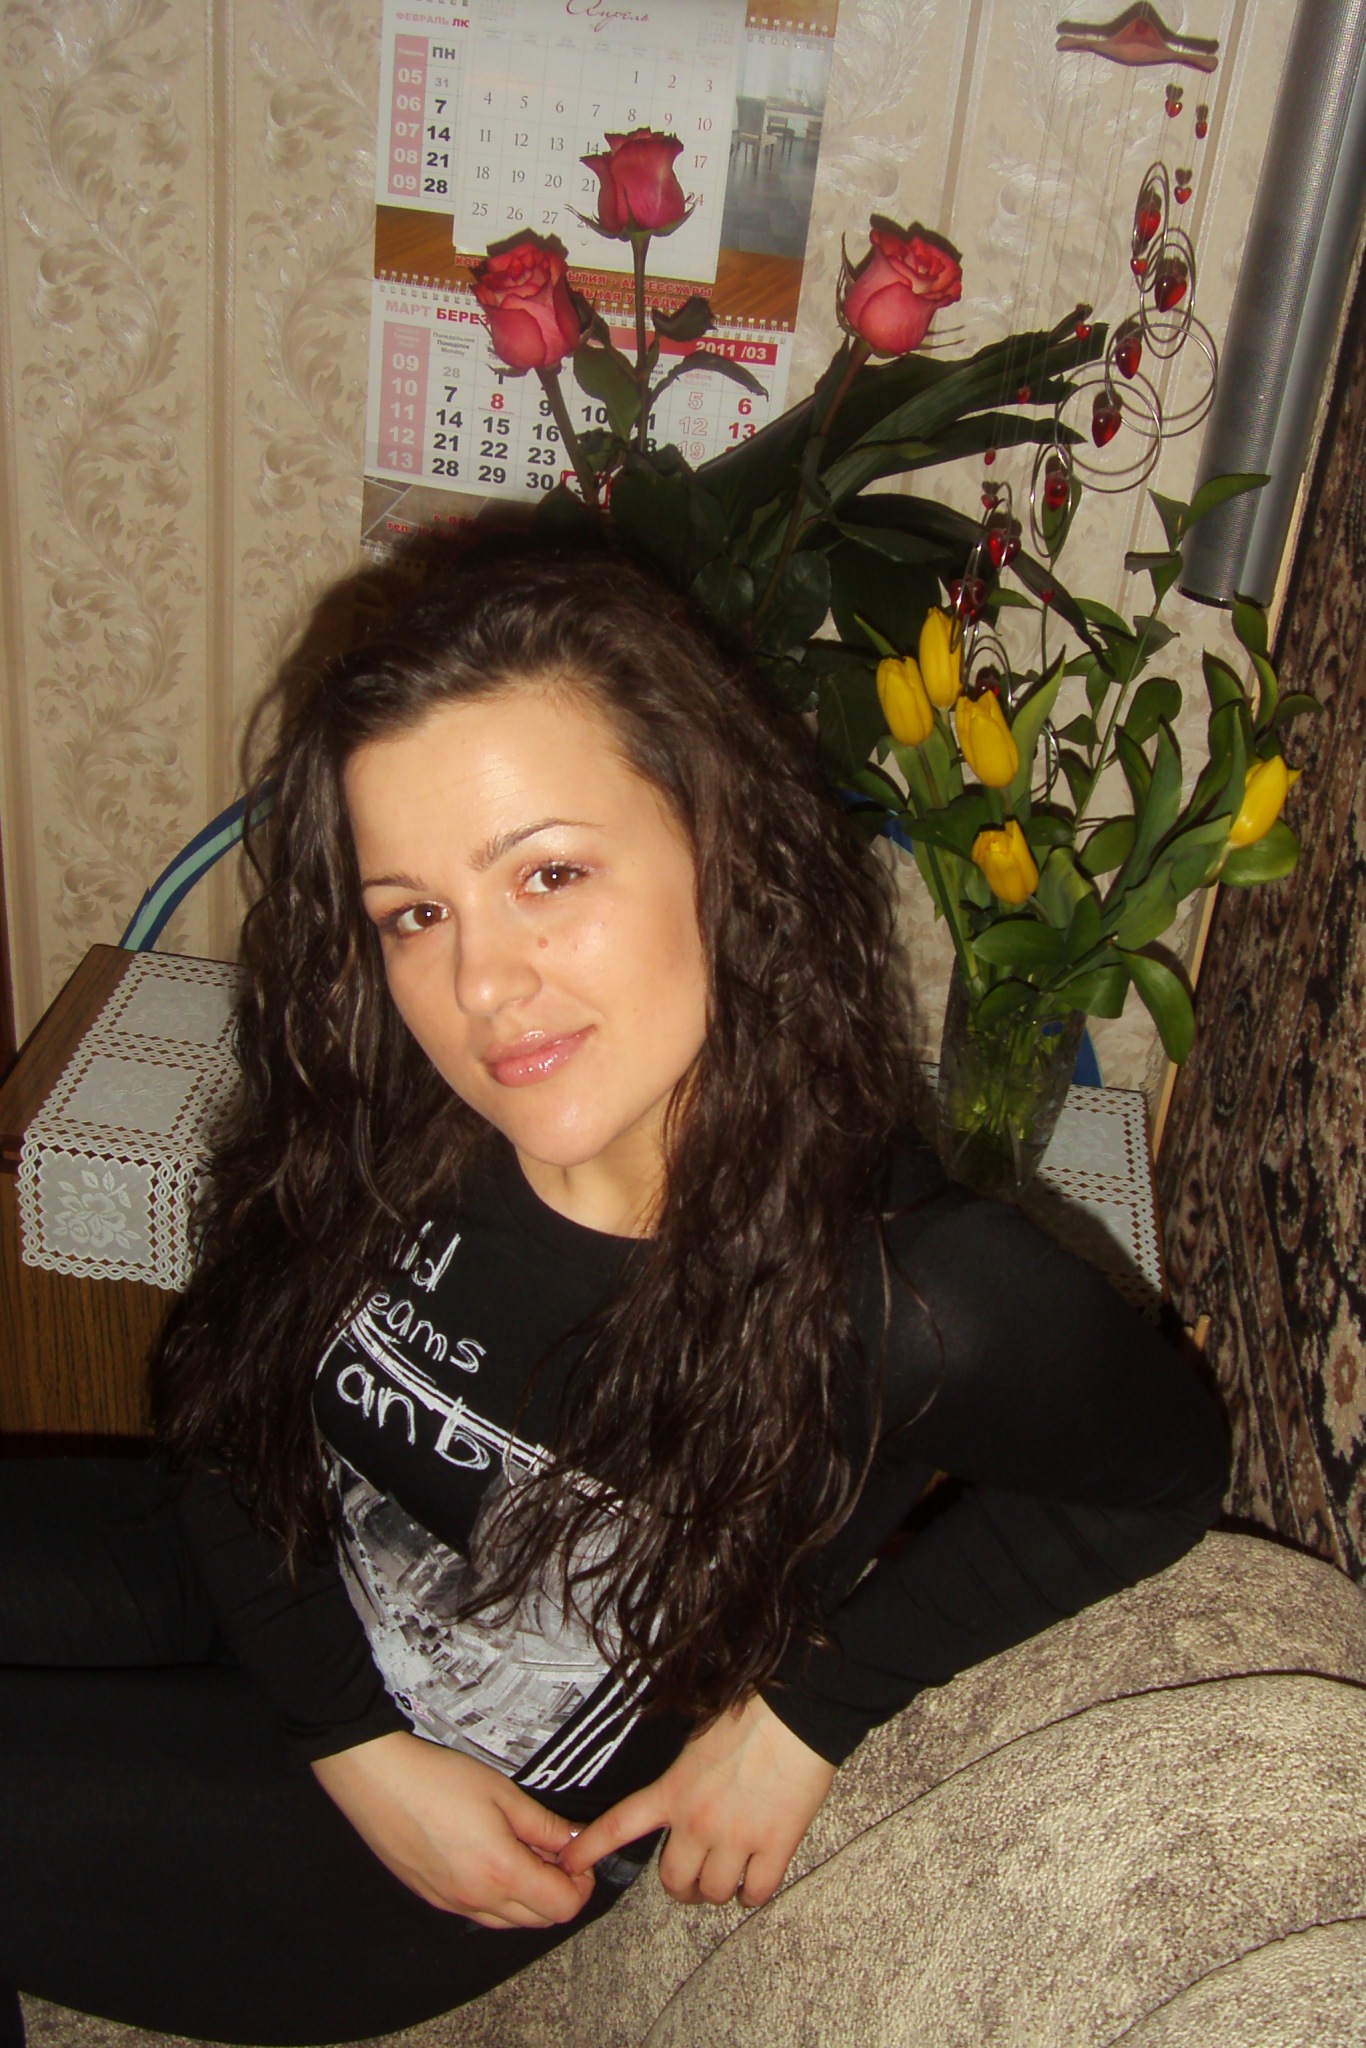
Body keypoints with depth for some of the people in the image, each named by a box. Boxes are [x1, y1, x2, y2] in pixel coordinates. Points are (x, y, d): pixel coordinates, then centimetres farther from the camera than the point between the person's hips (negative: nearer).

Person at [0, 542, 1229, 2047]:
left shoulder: (911, 1304, -32)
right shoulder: (371, 1125, -21)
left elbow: (1165, 1469, -12)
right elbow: (221, 1395, -3)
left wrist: (809, 1706, -15)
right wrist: (351, 1738, -14)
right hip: (263, 1598, 4)